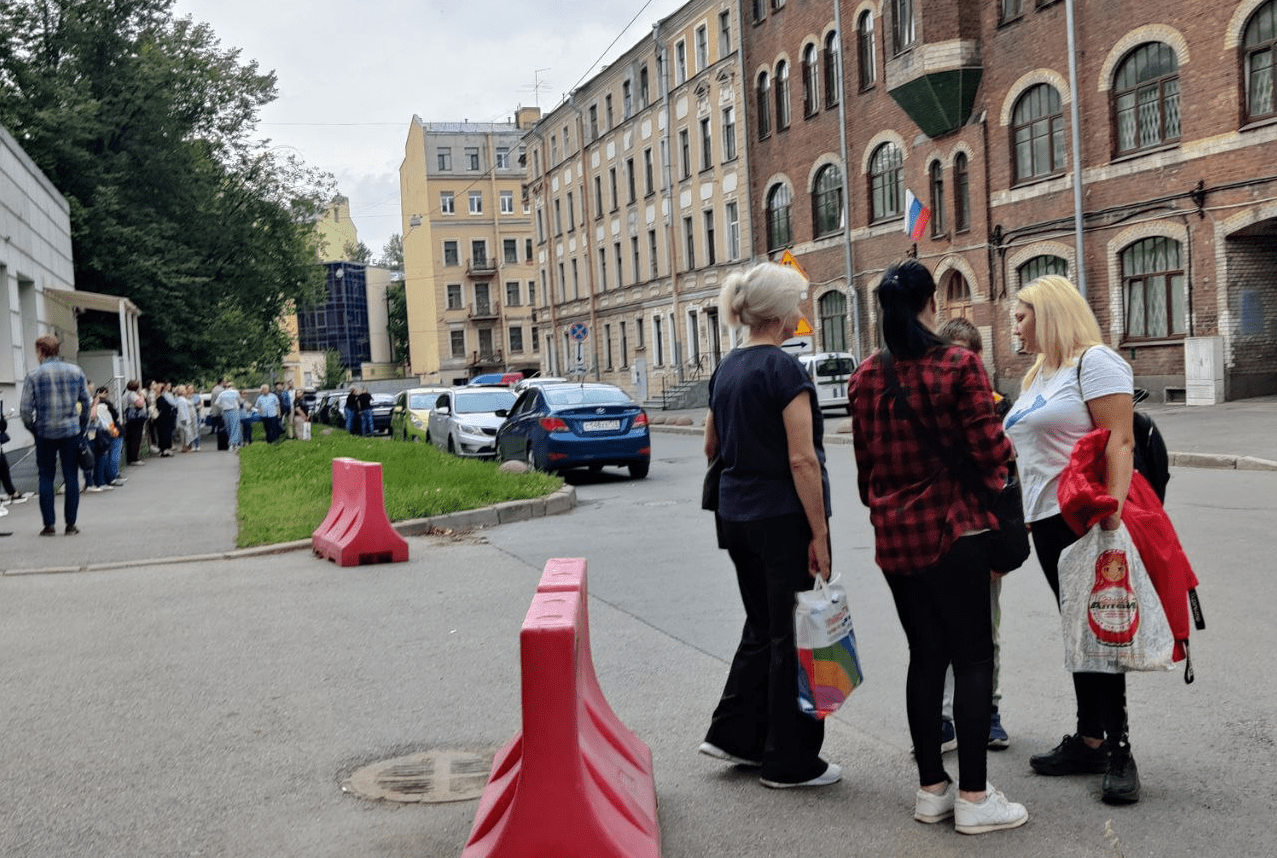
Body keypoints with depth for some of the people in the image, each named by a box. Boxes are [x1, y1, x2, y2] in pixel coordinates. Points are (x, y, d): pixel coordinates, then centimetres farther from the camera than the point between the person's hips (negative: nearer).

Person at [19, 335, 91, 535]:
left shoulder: (33, 376, -5)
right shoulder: (76, 372, 3)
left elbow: (25, 410, -7)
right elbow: (86, 403, 4)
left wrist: (33, 429, 8)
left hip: (45, 433, -1)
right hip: (71, 432, 2)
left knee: (46, 478, 8)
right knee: (71, 477, 6)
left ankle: (49, 525, 7)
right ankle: (71, 524, 7)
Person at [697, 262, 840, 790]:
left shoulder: (726, 369, 9)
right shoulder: (784, 370, -16)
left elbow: (711, 447, 17)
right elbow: (802, 458, -20)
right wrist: (819, 533, -17)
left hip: (736, 516, 8)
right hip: (783, 519, -8)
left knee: (762, 627, 20)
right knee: (792, 637, 3)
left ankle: (732, 735, 23)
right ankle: (790, 763, 13)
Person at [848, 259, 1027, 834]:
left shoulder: (866, 377, 4)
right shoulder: (959, 365, -11)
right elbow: (989, 449, -12)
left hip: (895, 536, 5)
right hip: (955, 530, -5)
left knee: (925, 657, 13)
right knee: (973, 658, 3)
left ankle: (931, 788, 20)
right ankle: (973, 798, 6)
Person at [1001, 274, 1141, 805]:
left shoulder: (1095, 362, -8)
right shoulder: (1036, 377, 20)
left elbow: (1119, 442, -17)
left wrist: (1114, 510, -27)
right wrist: (1022, 514, 17)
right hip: (1046, 522, 9)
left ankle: (1118, 750, 4)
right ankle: (1089, 740, 19)